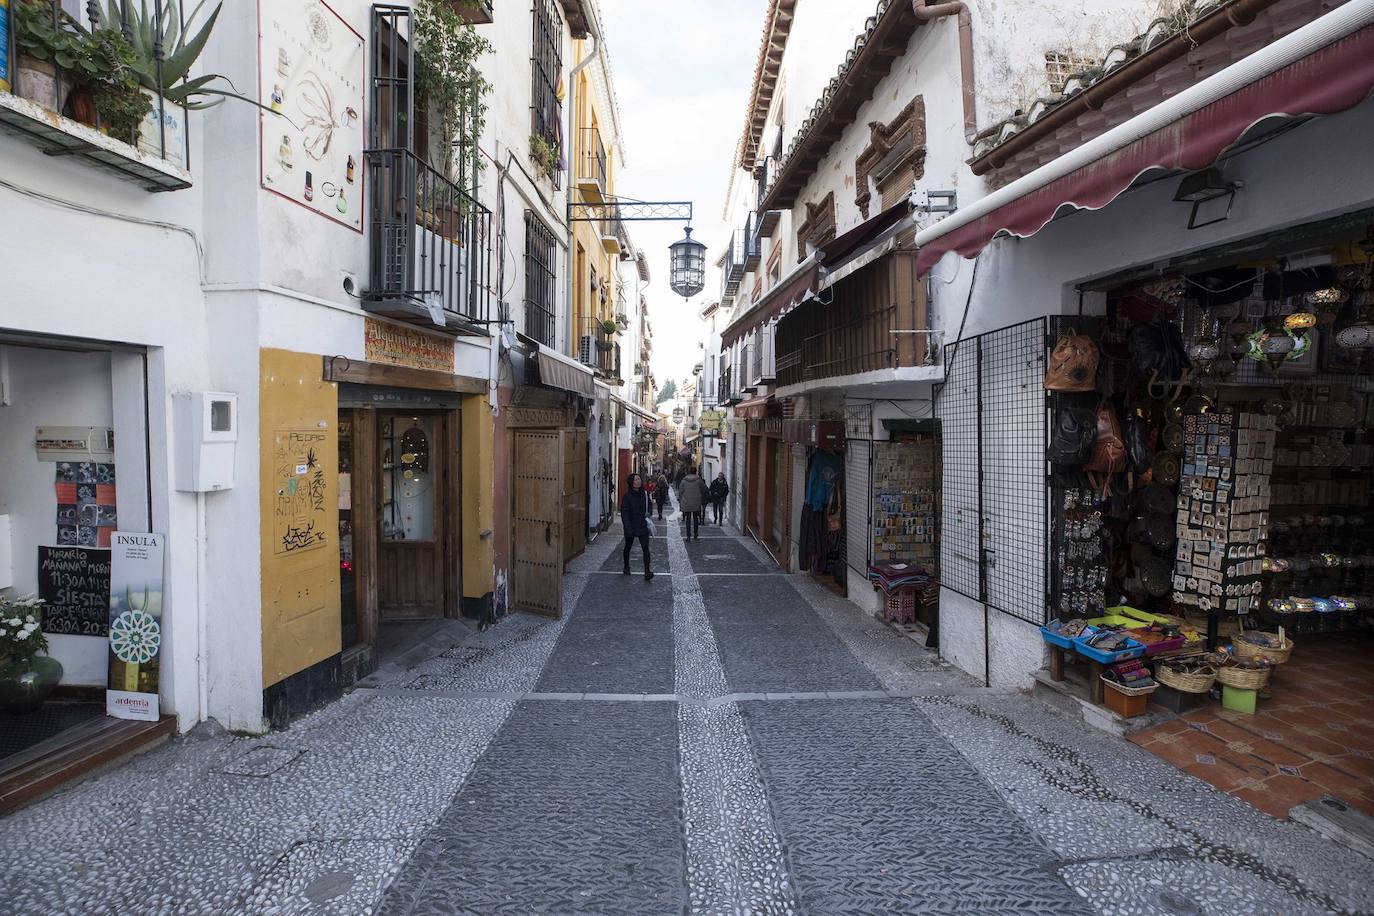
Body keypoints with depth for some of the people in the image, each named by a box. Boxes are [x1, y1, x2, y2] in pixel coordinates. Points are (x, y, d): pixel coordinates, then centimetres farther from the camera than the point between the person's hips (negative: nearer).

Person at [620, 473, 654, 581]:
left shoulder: (645, 494, 3)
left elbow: (649, 506, 19)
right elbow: (624, 513, -12)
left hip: (643, 527, 2)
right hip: (630, 527, -2)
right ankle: (626, 567, 40)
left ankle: (648, 573, -10)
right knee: (628, 547, 18)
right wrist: (628, 527, -20)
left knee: (646, 549, -9)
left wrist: (648, 513, 0)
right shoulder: (627, 496, -9)